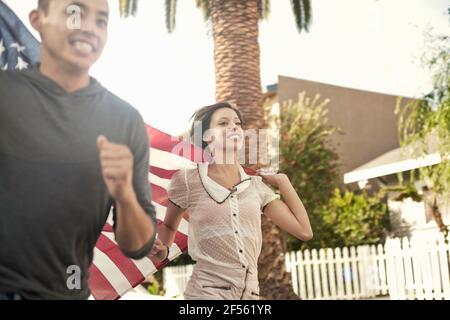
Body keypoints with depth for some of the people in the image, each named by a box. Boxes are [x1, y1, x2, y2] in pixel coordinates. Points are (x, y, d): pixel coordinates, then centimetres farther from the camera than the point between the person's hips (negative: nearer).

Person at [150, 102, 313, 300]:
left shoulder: (256, 185, 7)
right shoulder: (188, 180, -1)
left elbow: (304, 231, 4)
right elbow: (168, 226, 15)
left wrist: (281, 180, 9)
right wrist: (161, 251, -5)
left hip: (249, 293, 4)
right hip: (207, 291, -3)